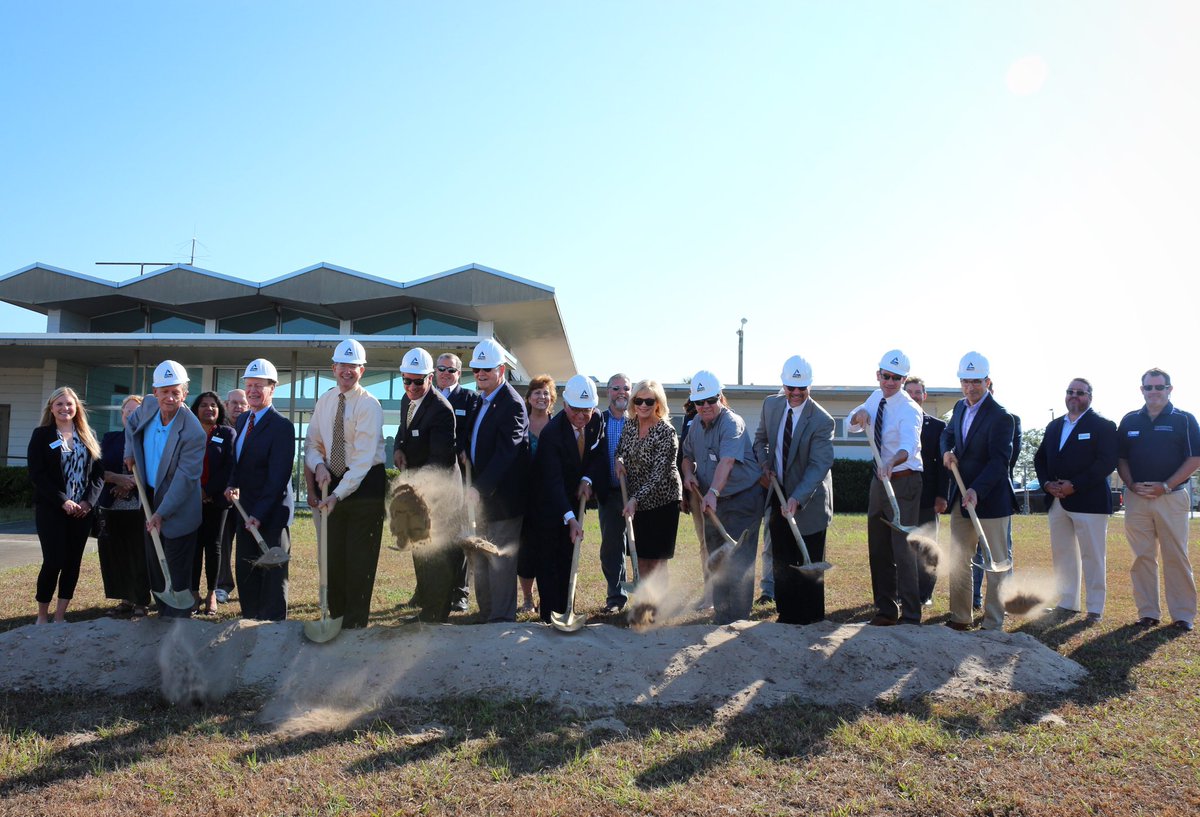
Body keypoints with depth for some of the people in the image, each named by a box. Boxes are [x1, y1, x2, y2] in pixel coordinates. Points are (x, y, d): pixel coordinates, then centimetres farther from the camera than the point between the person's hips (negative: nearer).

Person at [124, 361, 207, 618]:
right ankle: (163, 614, 32)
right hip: (150, 499, 7)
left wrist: (162, 513, -25)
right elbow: (132, 424, 21)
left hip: (177, 509, -7)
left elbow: (186, 478, -24)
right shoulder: (149, 406, -4)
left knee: (177, 575, -1)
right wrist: (130, 453, 9)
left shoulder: (193, 432, -25)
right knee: (155, 566, 18)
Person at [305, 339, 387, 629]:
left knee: (359, 558, -1)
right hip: (334, 482, 6)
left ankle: (355, 624, 11)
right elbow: (312, 444, 10)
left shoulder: (369, 405, -15)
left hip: (366, 484, -6)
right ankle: (337, 617, 25)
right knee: (333, 554, 11)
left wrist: (338, 495, -29)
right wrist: (319, 464, -13)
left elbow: (363, 458, -22)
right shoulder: (324, 401, 5)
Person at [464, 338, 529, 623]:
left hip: (501, 497, -9)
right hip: (481, 495, 10)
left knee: (500, 562, -4)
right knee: (479, 560, 16)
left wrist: (480, 488, -31)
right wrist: (466, 455, 5)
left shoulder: (512, 404, -16)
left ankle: (502, 619, 5)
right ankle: (485, 614, 27)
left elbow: (504, 454, -25)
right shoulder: (482, 401, 13)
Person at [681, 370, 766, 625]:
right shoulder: (697, 424, 7)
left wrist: (713, 493, -47)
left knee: (737, 562, -9)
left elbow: (727, 461, -34)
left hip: (743, 499, -8)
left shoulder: (732, 423, -19)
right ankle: (720, 616, 29)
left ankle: (736, 621, -2)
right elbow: (688, 455, 21)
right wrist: (688, 473, -2)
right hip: (713, 501, 8)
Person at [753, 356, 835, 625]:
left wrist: (796, 499, -33)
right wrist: (765, 463, -2)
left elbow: (819, 465, -23)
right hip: (778, 495, 5)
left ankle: (810, 620, 16)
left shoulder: (822, 420, -19)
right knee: (781, 562, 11)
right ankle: (786, 614, 23)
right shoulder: (771, 404, -1)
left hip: (809, 498, -5)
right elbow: (761, 438, 16)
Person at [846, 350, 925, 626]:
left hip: (903, 481, -7)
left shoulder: (909, 409, -20)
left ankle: (910, 615, 0)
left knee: (902, 546, -9)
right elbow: (852, 425, 7)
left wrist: (892, 463, -58)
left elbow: (908, 445, -38)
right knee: (878, 548, 12)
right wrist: (860, 413, -16)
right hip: (880, 478, 8)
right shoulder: (876, 397, 4)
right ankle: (886, 609, 24)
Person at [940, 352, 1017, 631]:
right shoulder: (960, 407, 8)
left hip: (990, 499, -7)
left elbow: (999, 460, -21)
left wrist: (977, 490, -32)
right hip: (961, 495, 7)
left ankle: (993, 624, 11)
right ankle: (960, 617, 22)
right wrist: (947, 451, 1)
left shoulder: (1000, 417, -16)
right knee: (958, 562, 12)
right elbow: (948, 433, 24)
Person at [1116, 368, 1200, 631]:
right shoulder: (1130, 421, 10)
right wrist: (1132, 485, -4)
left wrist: (1166, 486, -12)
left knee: (1176, 557, -1)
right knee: (1142, 557, 4)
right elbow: (1120, 458, 13)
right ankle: (1148, 612, 11)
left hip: (1171, 498, -3)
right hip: (1136, 499, 3)